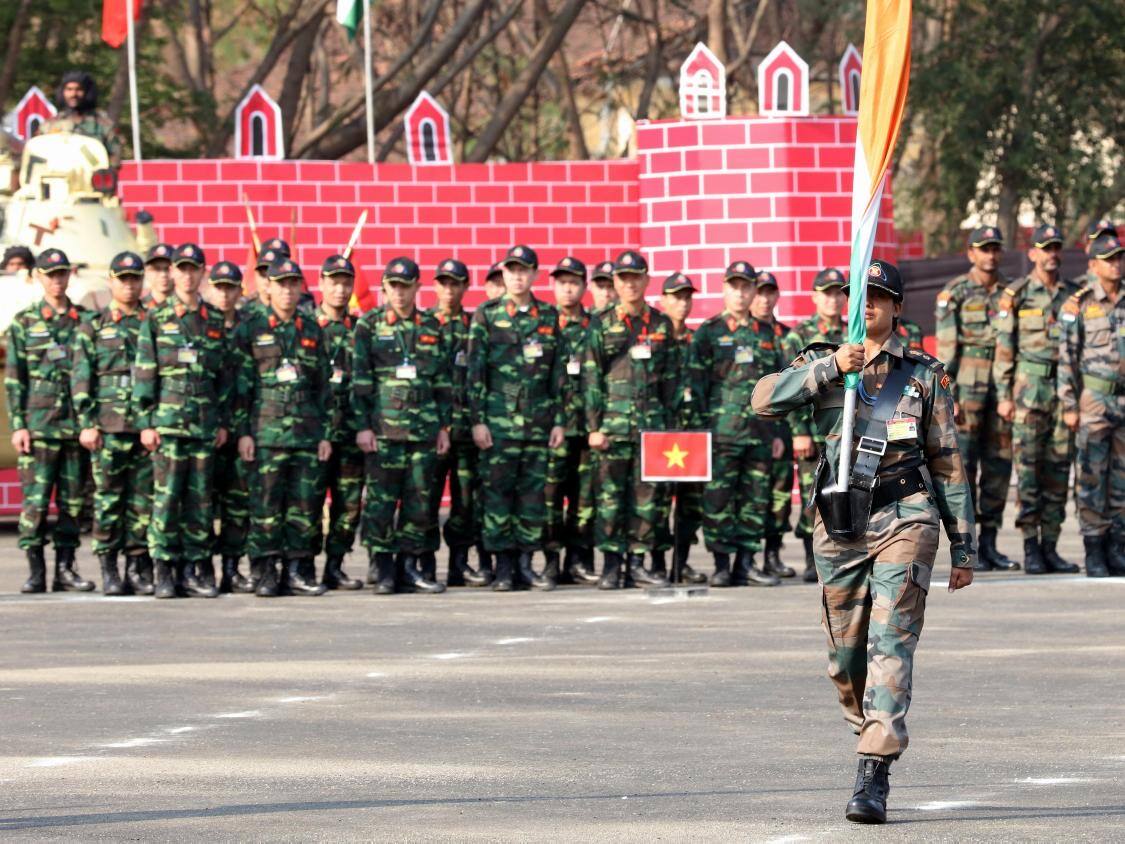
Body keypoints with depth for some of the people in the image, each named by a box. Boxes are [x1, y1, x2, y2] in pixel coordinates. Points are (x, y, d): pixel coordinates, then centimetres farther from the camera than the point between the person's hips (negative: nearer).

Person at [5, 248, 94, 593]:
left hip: (77, 425, 2)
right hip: (39, 424, -2)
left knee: (73, 500, 3)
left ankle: (65, 569, 9)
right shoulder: (24, 322, 6)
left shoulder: (85, 320, 11)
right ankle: (35, 571, -3)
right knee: (35, 499, -6)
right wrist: (18, 425, -5)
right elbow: (14, 378, 3)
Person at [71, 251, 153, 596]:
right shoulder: (93, 327, 7)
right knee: (108, 498, -2)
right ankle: (108, 569, 2)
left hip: (147, 426, 2)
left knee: (143, 499, 1)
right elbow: (81, 379, 3)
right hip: (108, 424, -2)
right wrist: (86, 423, -6)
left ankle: (138, 566, 7)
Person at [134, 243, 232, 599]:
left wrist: (224, 422, 9)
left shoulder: (215, 322, 12)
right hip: (168, 420, -3)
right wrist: (145, 422, -5)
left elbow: (225, 376, 15)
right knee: (167, 496, -6)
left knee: (200, 499, 3)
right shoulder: (155, 319, 4)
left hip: (205, 423, 3)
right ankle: (164, 570, -3)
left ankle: (195, 569, 7)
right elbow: (144, 373, 1)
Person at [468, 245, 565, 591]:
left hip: (538, 421, 3)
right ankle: (503, 566, 1)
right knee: (497, 491, -3)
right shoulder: (487, 315, 2)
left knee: (534, 492, 3)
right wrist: (477, 420, -7)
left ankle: (525, 563, 9)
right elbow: (474, 371, 0)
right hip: (498, 421, -3)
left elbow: (559, 373, 11)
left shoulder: (549, 317, 9)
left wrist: (559, 421, 5)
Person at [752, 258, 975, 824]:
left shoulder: (924, 374, 8)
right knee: (846, 656, 8)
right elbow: (764, 399, -8)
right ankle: (870, 732, 34)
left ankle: (872, 780, -21)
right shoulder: (821, 364, 10)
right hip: (840, 523, 2)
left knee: (891, 644, -15)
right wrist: (830, 368, -19)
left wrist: (963, 546, 9)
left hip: (904, 519, -2)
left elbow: (947, 461, 10)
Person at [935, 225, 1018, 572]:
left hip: (1003, 386, 5)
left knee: (999, 465, 4)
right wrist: (948, 396, -12)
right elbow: (946, 349, -5)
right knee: (964, 465, -6)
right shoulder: (954, 294, -1)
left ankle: (989, 543, 9)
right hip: (967, 386, -5)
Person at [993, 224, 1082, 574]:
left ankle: (1050, 547, 8)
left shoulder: (1072, 294, 10)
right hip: (1029, 388, -4)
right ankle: (1031, 549, -3)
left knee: (1059, 467, 4)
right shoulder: (1016, 295, -1)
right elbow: (1004, 348, -2)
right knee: (1028, 467, -5)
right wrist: (1003, 396, -6)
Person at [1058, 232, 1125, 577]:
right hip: (1094, 401, -4)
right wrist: (1069, 405, -10)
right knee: (1092, 475, -3)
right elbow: (1067, 357, -5)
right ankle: (1094, 552, 0)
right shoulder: (1079, 304, -5)